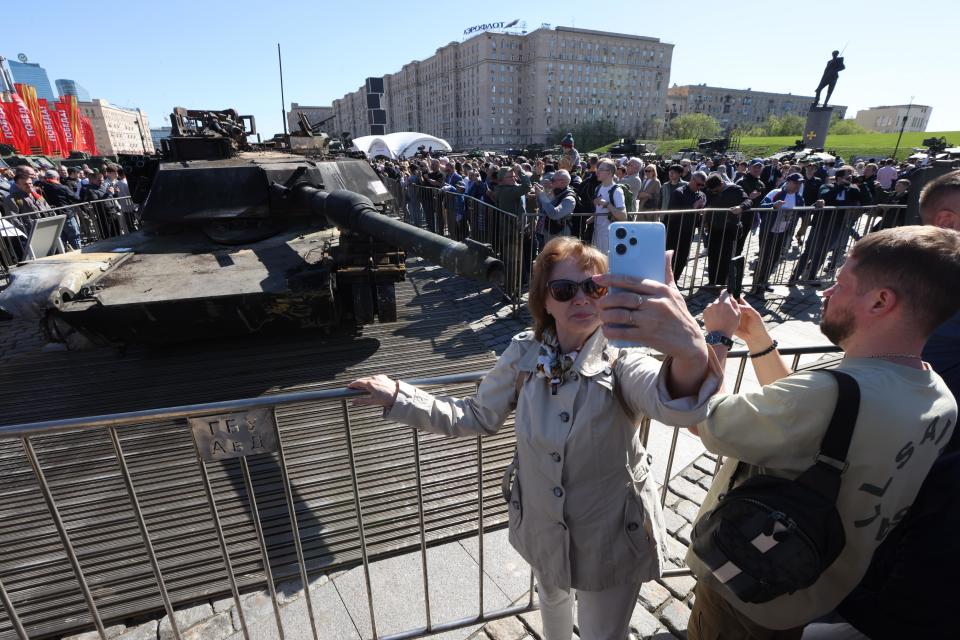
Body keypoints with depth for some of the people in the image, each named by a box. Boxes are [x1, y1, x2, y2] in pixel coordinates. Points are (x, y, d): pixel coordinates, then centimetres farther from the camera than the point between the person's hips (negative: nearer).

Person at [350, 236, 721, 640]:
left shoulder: (621, 362, -24)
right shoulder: (524, 355, -14)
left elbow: (673, 404, -46)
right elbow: (477, 416, -3)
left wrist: (692, 353, -69)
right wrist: (397, 397, -10)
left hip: (611, 538, -3)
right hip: (542, 526, 4)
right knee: (552, 599, 32)